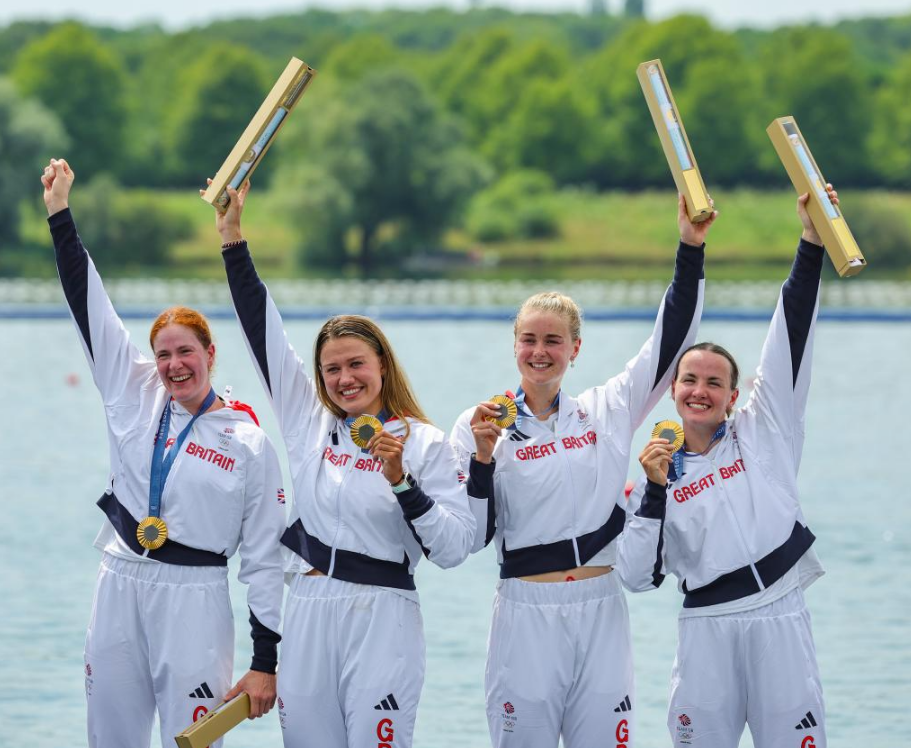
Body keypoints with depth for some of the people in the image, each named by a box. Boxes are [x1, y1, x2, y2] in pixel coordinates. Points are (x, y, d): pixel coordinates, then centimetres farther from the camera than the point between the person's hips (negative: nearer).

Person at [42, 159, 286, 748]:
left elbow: (265, 559, -2)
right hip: (119, 589, 4)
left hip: (194, 603, -4)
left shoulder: (249, 444, -3)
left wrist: (266, 662, -6)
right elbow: (89, 306, 9)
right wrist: (60, 212, 8)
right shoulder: (136, 400, 7)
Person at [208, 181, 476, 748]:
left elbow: (456, 548, -8)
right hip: (307, 616, 5)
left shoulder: (424, 443, -2)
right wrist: (233, 238, 12)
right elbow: (262, 330, 14)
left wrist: (402, 482, -18)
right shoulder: (309, 421, 11)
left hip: (382, 620, -5)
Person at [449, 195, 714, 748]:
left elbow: (673, 337, 7)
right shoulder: (481, 426, 2)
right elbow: (473, 535, -1)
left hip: (601, 611, 2)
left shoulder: (608, 411, 8)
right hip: (526, 614, -2)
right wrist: (482, 458, -15)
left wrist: (691, 248, 0)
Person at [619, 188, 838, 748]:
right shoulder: (660, 473, 9)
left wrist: (812, 244, -7)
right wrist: (654, 493, -8)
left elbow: (792, 341, 1)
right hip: (709, 628, 1)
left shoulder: (763, 430, 9)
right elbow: (638, 576, 1)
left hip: (780, 618, -1)